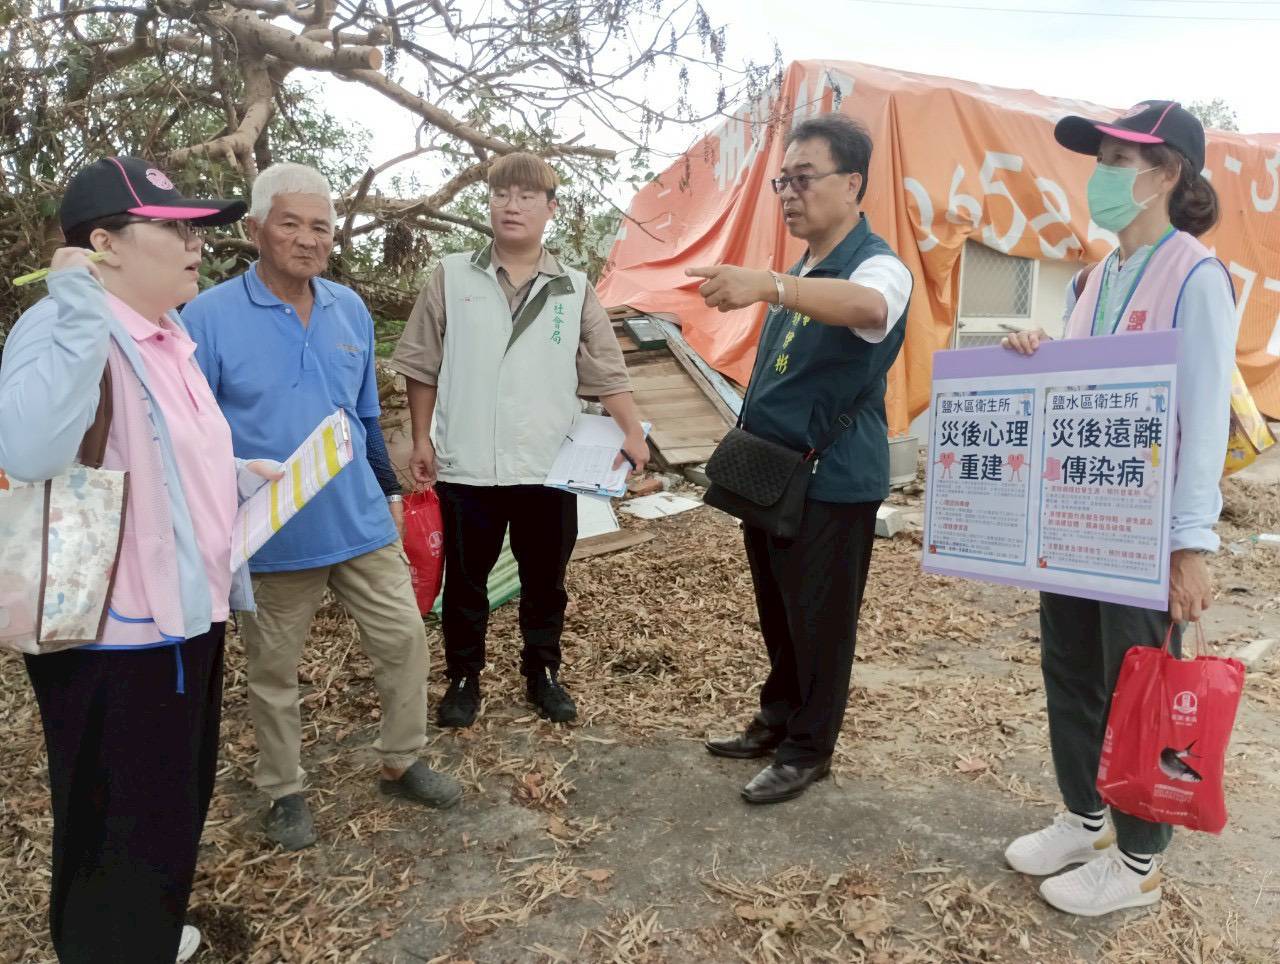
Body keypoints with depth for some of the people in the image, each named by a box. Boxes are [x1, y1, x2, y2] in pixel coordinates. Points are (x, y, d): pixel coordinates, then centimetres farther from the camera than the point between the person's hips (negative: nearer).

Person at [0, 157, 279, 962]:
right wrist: (78, 304, -36)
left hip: (185, 616, 10)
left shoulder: (169, 337, 10)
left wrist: (240, 478, 11)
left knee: (178, 806, 26)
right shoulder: (68, 331, -19)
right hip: (112, 637, -10)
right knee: (123, 831, 9)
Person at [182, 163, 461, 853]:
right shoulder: (209, 317, -12)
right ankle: (285, 792, 33)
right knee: (274, 671, 12)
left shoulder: (351, 310, 4)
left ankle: (401, 763, 31)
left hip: (362, 524, 4)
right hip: (270, 538, -4)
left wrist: (389, 490, 17)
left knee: (403, 639, 9)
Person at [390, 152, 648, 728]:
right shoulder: (451, 277, 2)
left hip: (549, 468, 1)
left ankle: (542, 674, 34)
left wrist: (633, 433, -10)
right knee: (464, 581, 13)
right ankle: (463, 678, 32)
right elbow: (423, 366, 5)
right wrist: (421, 439, 1)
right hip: (465, 467, 0)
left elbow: (607, 372, 2)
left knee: (545, 581, 14)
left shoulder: (574, 290, 3)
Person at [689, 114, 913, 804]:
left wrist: (767, 285, -56)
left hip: (832, 483, -8)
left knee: (820, 623, 4)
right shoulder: (802, 272, 14)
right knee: (777, 615, 18)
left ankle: (808, 750, 20)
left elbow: (868, 306, -41)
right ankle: (777, 722, 35)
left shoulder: (878, 265, -14)